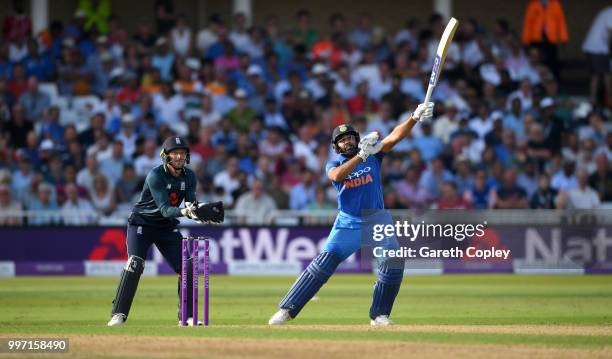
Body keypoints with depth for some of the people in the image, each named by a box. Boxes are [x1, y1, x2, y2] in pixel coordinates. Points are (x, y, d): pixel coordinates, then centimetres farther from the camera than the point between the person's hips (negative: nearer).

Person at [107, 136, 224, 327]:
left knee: (186, 267, -3)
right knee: (135, 264, -22)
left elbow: (191, 204, -7)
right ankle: (118, 315, -19)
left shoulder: (189, 176, -5)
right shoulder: (155, 176, -24)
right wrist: (184, 212, -49)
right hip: (142, 223, -6)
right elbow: (165, 209, -31)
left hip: (168, 226, 6)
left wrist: (197, 212, -31)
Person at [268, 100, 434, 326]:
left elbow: (395, 136, -10)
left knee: (393, 264, -16)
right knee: (322, 265, -10)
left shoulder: (373, 154, 5)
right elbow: (337, 175, -23)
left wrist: (415, 118, -26)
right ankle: (286, 310, -7)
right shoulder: (334, 165, 2)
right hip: (348, 223, -1)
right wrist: (362, 155, -33)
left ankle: (379, 315, -2)